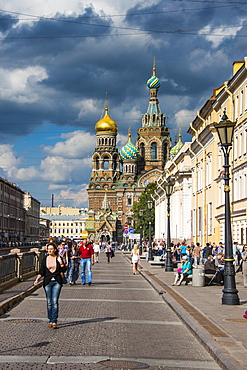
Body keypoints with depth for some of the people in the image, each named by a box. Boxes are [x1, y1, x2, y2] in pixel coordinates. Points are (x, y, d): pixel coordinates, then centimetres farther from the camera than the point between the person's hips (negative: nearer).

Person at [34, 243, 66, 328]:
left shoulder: (59, 258, 3)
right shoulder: (45, 259, 6)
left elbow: (63, 270, 0)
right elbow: (41, 272, 7)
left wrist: (61, 263, -13)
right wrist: (37, 279, -7)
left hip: (57, 282, -2)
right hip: (47, 281, 2)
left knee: (55, 301, -9)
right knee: (49, 302, 4)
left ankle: (54, 321, -7)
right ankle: (50, 320, 16)